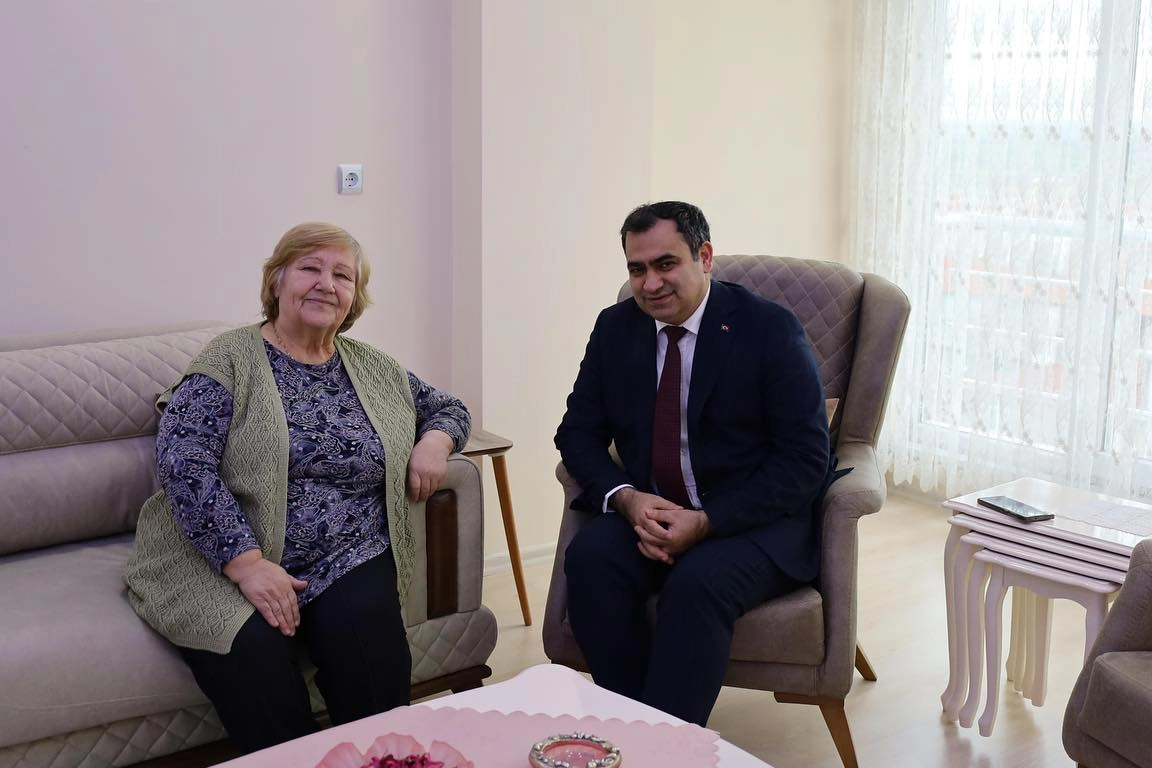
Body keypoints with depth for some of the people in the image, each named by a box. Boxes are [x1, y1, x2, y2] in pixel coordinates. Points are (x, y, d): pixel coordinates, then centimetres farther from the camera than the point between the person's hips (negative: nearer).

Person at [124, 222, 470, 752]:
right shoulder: (229, 362, -1)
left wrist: (434, 441, 1)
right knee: (256, 658, -31)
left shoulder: (375, 370, 13)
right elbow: (182, 464, -12)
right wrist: (248, 564, -22)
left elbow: (447, 408, 27)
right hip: (226, 564, -3)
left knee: (370, 644, -28)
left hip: (349, 564, 3)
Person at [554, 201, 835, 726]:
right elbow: (578, 432, 7)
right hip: (647, 512, 4)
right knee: (589, 558, -26)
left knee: (698, 582, -34)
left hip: (752, 521, -4)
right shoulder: (615, 327, 5)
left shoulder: (771, 329, -9)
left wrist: (706, 522, -22)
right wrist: (627, 499, -15)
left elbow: (806, 461, -12)